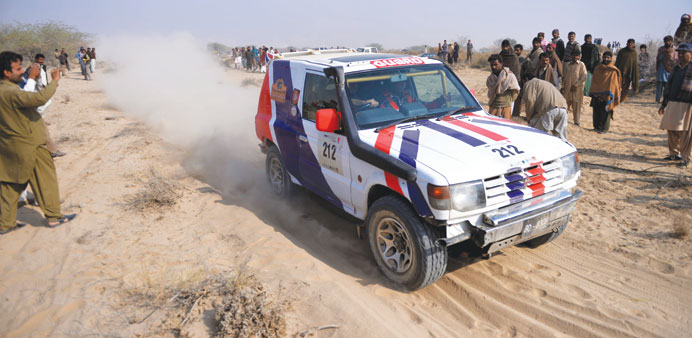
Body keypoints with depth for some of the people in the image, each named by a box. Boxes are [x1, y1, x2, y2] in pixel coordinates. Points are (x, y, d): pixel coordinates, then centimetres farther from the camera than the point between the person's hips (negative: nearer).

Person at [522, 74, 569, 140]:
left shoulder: (529, 83, 16)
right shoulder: (546, 83, 41)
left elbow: (530, 100, -2)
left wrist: (529, 117, 8)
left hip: (548, 109, -8)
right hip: (563, 108, 8)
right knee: (561, 139, 15)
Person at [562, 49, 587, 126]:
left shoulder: (581, 64, 0)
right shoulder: (567, 64, 10)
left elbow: (584, 77, -6)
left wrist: (576, 85, -14)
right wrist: (563, 87, 7)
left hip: (577, 88, -3)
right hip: (567, 88, 3)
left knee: (577, 104, 1)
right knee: (566, 103, 2)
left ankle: (576, 121, 7)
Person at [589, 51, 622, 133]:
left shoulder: (613, 70, 0)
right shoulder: (597, 68, 9)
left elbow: (614, 84, -2)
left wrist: (610, 95, -9)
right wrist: (592, 93, 6)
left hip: (607, 95, -3)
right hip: (597, 95, 3)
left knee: (605, 111, -1)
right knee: (596, 111, 7)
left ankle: (604, 128, 6)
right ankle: (597, 126, 19)